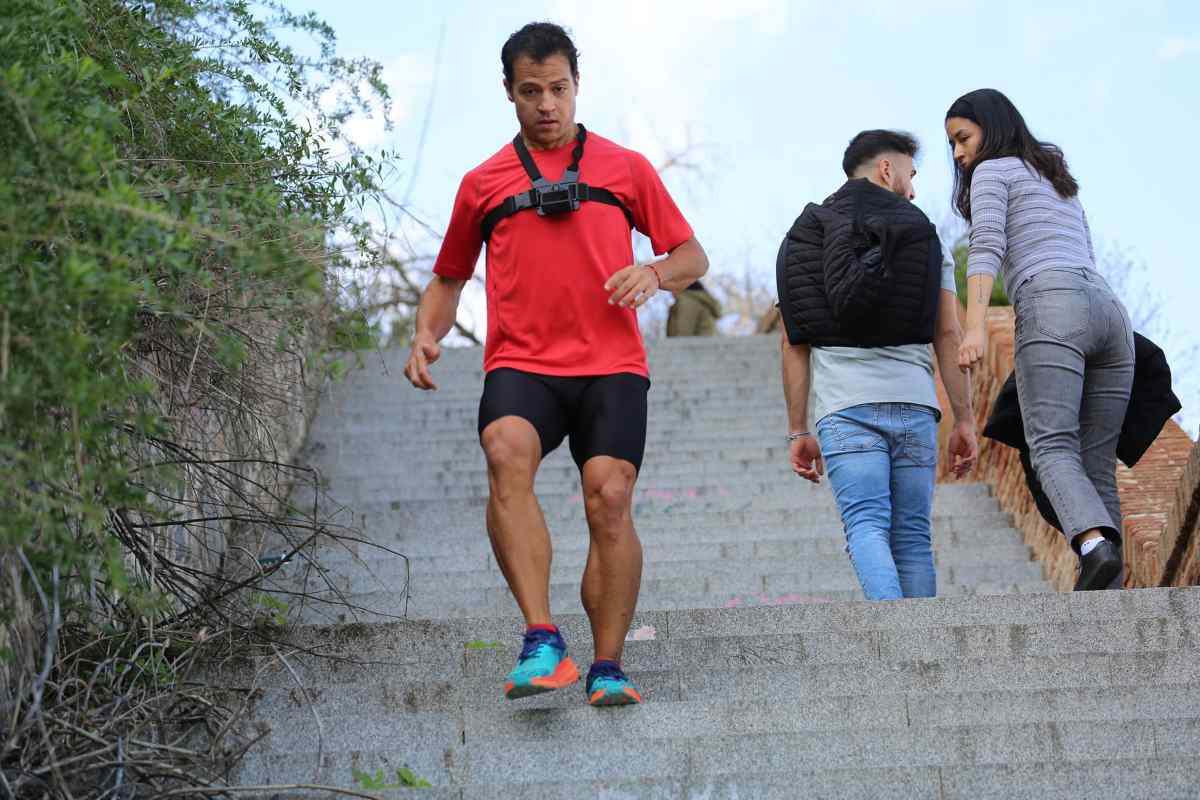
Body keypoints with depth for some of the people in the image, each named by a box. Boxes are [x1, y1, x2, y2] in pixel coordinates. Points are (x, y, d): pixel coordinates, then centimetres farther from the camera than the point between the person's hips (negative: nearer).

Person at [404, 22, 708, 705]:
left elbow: (693, 257, 18)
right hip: (521, 363, 0)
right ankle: (542, 643, -34)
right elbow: (449, 277, 29)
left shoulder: (625, 168, 16)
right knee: (506, 451, -31)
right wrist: (427, 335, 9)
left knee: (610, 496, -18)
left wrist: (655, 272, -5)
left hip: (611, 365, 0)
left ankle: (609, 668, -8)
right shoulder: (483, 183, 19)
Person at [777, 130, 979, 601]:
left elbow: (794, 342, 6)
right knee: (912, 536, 6)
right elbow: (948, 336, 3)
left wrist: (798, 431, 7)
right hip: (913, 403, 1)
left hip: (844, 407, -1)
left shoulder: (805, 239, 11)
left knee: (867, 527, -10)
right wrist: (965, 420, 5)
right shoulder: (926, 235, 11)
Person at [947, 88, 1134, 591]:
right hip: (1109, 313, 7)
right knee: (1097, 467, 1)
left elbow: (986, 247, -6)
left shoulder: (993, 170, 12)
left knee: (1053, 450, -19)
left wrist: (974, 326, -18)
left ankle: (1095, 545, -46)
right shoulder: (1060, 184, 36)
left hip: (1052, 308, -7)